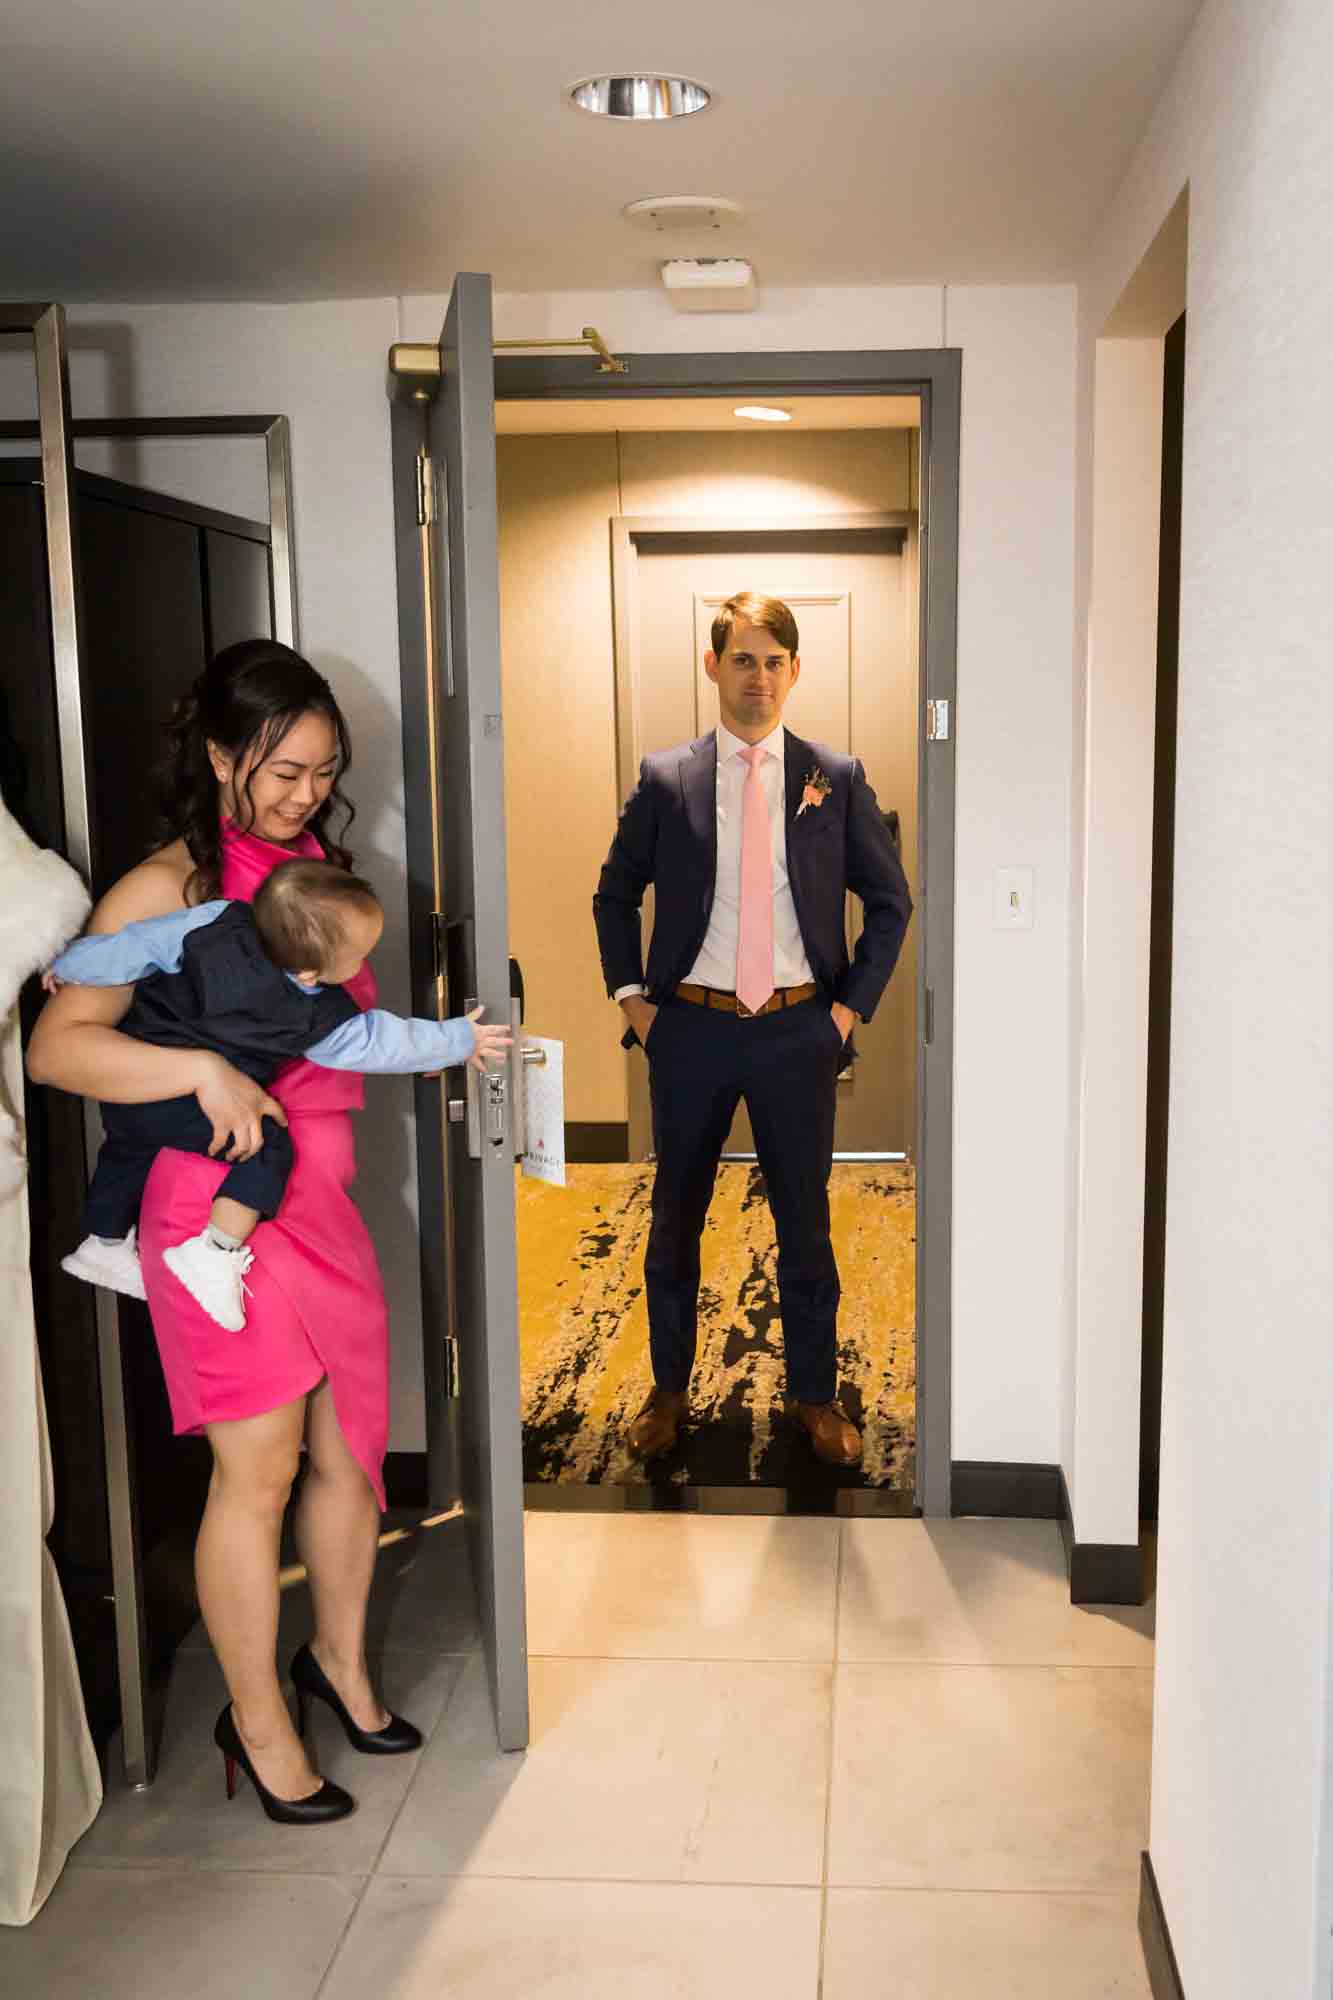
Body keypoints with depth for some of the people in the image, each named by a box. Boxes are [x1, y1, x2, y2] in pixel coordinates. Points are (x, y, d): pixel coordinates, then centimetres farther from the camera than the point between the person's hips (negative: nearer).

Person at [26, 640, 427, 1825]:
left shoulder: (317, 869, 12)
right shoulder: (170, 887, -11)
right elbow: (57, 1044, -19)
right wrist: (205, 1072, -29)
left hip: (323, 1188, 7)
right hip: (223, 1199, -7)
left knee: (352, 1447, 13)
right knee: (259, 1467, -1)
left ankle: (340, 1659, 36)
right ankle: (258, 1721, 19)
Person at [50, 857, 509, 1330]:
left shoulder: (216, 923, -12)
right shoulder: (316, 1018, -15)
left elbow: (137, 946, -5)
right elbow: (384, 1043, -2)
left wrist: (70, 967, 11)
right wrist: (461, 1041, 11)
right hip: (180, 1111, -6)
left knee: (128, 1148, 30)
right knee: (268, 1147, -4)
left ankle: (105, 1244, 48)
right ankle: (216, 1251, -12)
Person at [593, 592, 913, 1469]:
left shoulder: (837, 779, 1)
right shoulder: (665, 779, 1)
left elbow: (890, 899, 7)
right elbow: (615, 894, 11)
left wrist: (852, 1004, -1)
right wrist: (631, 996, 3)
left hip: (798, 1032, 0)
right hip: (691, 1029, 1)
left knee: (805, 1220, 9)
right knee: (676, 1217, 12)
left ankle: (816, 1395, 26)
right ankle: (669, 1388, 29)